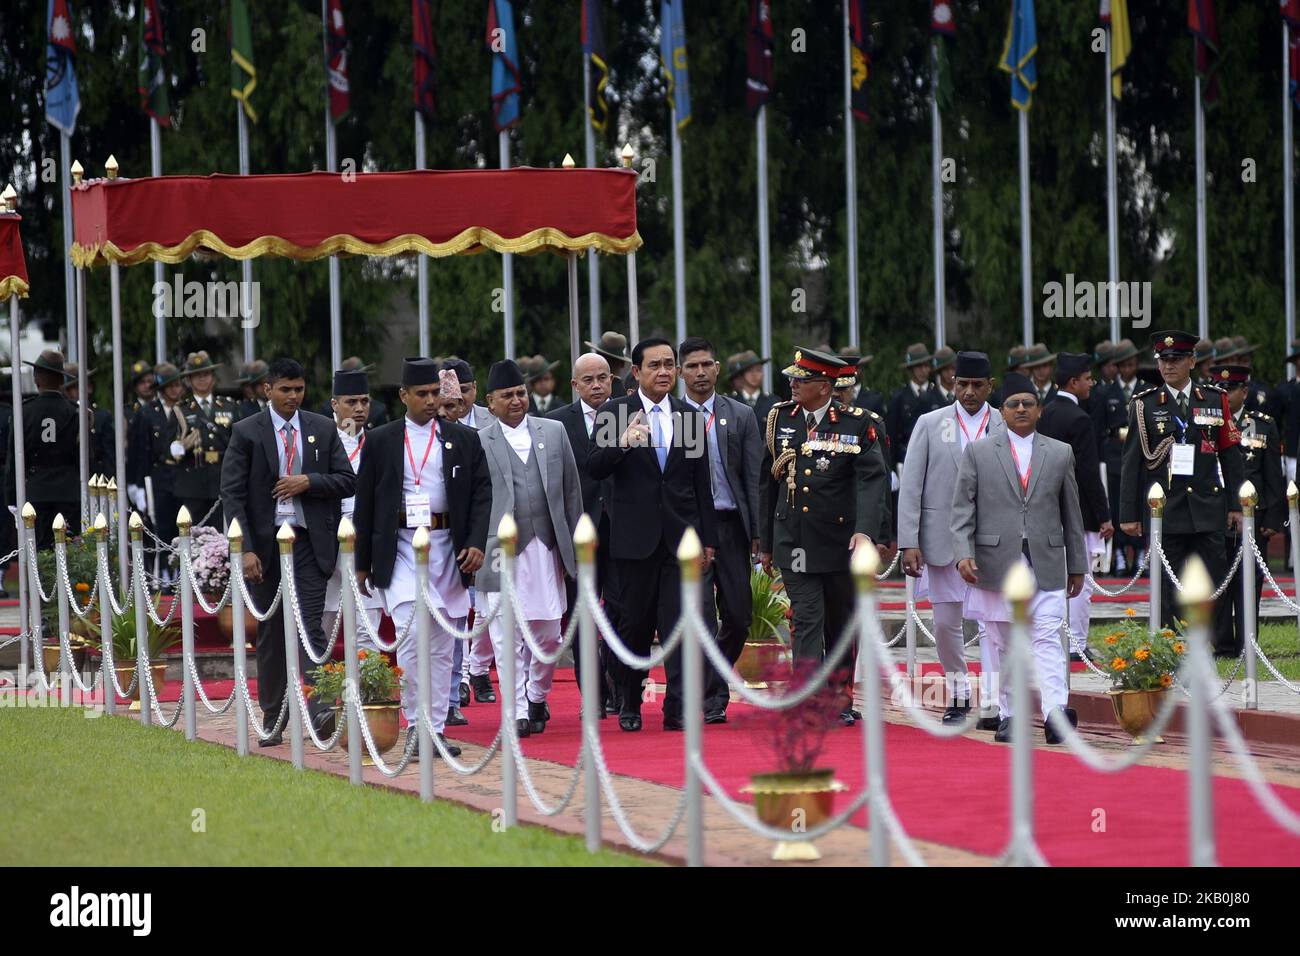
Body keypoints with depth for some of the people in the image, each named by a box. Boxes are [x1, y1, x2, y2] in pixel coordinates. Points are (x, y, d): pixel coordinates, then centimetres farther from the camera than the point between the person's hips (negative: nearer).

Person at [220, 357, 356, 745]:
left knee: (310, 624, -12)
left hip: (309, 542, 0)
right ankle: (272, 719, 13)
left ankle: (318, 708, -23)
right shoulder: (246, 433, 0)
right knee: (270, 632, 7)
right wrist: (245, 549, -13)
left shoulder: (323, 429, 7)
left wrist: (308, 482, -12)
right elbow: (232, 494, -5)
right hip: (265, 543, 0)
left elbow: (347, 480, 7)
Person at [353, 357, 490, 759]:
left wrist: (477, 543, -9)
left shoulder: (464, 439, 8)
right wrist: (363, 563, 5)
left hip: (447, 547, 2)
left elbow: (482, 493, 6)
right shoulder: (381, 441, 5)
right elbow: (365, 503, 7)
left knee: (441, 647, 6)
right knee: (411, 635, -16)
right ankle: (416, 723, -7)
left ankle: (435, 730, 11)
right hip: (399, 548, -2)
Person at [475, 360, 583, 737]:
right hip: (502, 552, -3)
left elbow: (571, 491, 12)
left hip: (546, 548, 3)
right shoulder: (478, 443, 0)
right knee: (507, 635, -5)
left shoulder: (554, 432, 10)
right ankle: (517, 711, -1)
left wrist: (574, 546, 9)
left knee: (548, 632, 6)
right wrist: (475, 550, -3)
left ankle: (537, 698, 27)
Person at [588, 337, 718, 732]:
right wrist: (622, 444, -29)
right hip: (635, 536, -1)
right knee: (636, 622, 6)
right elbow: (594, 469, -10)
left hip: (680, 536, 1)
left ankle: (677, 708, -10)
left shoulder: (690, 416, 9)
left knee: (679, 621, -7)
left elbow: (701, 484, 12)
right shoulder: (614, 413, 0)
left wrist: (707, 538, 10)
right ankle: (630, 702, 22)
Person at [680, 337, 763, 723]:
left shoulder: (741, 416, 9)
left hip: (730, 525, 3)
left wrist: (758, 532, -1)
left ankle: (710, 683, 25)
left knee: (738, 616, 5)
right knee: (701, 618, -7)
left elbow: (754, 477, 6)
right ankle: (713, 700, -4)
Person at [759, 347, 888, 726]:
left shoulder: (856, 424, -5)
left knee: (842, 624, 11)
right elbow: (768, 483, 11)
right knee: (807, 621, -8)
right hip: (795, 544, 1)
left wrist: (865, 531, -29)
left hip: (841, 543, -1)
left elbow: (872, 479, -14)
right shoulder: (779, 420, 5)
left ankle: (840, 701, 25)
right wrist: (766, 544, 12)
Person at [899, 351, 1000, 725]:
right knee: (945, 623, 6)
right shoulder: (930, 424, 4)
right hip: (942, 538, 1)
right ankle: (958, 696, 22)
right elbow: (910, 486, 2)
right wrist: (909, 543, -6)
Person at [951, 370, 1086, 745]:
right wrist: (963, 553, -11)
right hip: (996, 565, 0)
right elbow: (962, 508, 3)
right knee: (1004, 646, 5)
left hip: (1047, 566, 0)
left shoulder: (1060, 454, 11)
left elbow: (1071, 513, 14)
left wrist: (1077, 565, 13)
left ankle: (1055, 711, -23)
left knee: (1047, 639, -11)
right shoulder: (978, 453, 7)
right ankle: (1009, 715, 12)